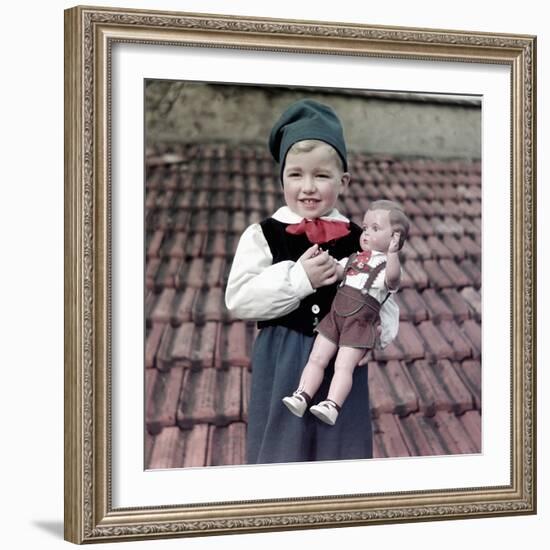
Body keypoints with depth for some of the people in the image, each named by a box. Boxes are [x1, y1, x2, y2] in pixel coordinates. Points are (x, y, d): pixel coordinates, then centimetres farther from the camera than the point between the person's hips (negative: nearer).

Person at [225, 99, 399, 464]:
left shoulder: (359, 240, 0)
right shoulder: (262, 236, -6)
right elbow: (238, 299, -13)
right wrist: (298, 278, -21)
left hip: (342, 362, 2)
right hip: (282, 365, -1)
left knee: (340, 445, 16)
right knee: (283, 446, 13)